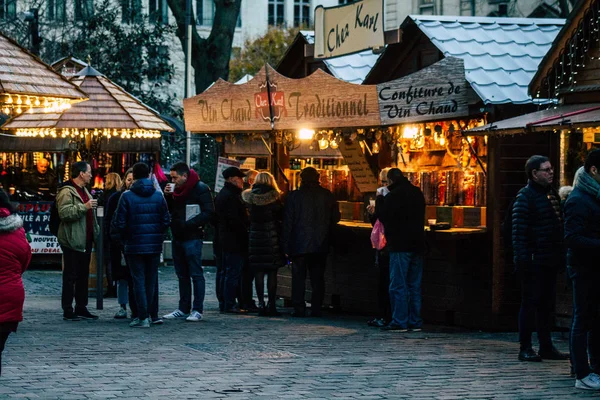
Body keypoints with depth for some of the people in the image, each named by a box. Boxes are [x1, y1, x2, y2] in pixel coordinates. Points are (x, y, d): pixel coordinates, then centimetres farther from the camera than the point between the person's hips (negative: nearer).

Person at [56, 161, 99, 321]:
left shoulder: (84, 191, 18)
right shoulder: (66, 191, -13)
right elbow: (64, 213, -26)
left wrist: (95, 229, 24)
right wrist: (84, 207, -27)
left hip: (85, 240, 9)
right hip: (72, 241, -9)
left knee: (83, 276, 13)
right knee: (70, 277, -5)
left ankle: (81, 308, 21)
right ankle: (68, 311, -2)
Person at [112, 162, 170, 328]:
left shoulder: (127, 196, -7)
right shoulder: (158, 195, 1)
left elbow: (120, 223, -8)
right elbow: (166, 221, 2)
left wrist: (124, 240, 9)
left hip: (135, 245, -3)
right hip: (155, 246, 3)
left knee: (139, 281, 0)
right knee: (151, 280, 13)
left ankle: (142, 317, -5)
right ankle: (148, 314, 18)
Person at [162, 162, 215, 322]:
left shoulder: (200, 188, -8)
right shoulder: (176, 189, 14)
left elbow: (208, 213, -14)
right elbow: (169, 210, 21)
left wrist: (189, 224, -20)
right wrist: (167, 196, 4)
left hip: (192, 237, -8)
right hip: (177, 237, 8)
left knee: (196, 274, -5)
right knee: (182, 274, 11)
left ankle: (197, 310, -3)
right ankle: (184, 309, 16)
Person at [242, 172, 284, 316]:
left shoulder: (249, 197, 1)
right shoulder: (273, 197, -9)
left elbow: (247, 216, 8)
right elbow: (281, 216, -3)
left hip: (255, 237, 3)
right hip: (272, 237, -3)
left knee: (258, 272, 7)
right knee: (272, 272, 2)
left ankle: (261, 303, 4)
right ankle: (271, 304, 0)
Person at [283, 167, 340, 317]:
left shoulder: (294, 196, -5)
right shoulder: (327, 196, 0)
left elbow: (287, 223, -5)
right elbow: (336, 217, 7)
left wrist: (286, 246, -1)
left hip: (299, 244, -2)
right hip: (320, 244, 2)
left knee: (298, 277, 3)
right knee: (318, 277, 7)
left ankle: (299, 309, -1)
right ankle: (316, 309, 4)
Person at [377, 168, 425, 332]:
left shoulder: (394, 195, -13)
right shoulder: (417, 193, 11)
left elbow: (382, 214, -9)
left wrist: (381, 198, 6)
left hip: (400, 246, -7)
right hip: (417, 244, 7)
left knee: (398, 285, -4)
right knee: (414, 285, 10)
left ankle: (399, 322, -5)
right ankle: (415, 322, 11)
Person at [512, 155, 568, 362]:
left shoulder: (552, 194, 15)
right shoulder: (525, 196, -10)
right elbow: (518, 231, -16)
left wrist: (561, 255, 16)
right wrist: (522, 259, -21)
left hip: (550, 260, 8)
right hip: (534, 261, -8)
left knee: (547, 304, 12)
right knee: (530, 303, -3)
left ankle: (546, 347, 18)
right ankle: (525, 348, 2)